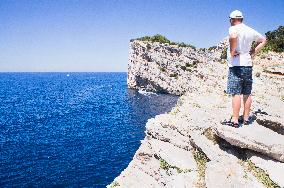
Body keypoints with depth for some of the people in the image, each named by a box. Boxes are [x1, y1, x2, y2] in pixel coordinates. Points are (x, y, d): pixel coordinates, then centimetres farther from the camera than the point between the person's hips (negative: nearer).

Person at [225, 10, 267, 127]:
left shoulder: (233, 29, -9)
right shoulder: (250, 30, 12)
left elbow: (233, 36, -34)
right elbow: (263, 40, 25)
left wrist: (232, 52, -21)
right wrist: (253, 53, 17)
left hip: (236, 65, -7)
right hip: (248, 64, 7)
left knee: (236, 93, -6)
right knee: (247, 94, 11)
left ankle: (235, 120, -5)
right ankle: (246, 118, 20)